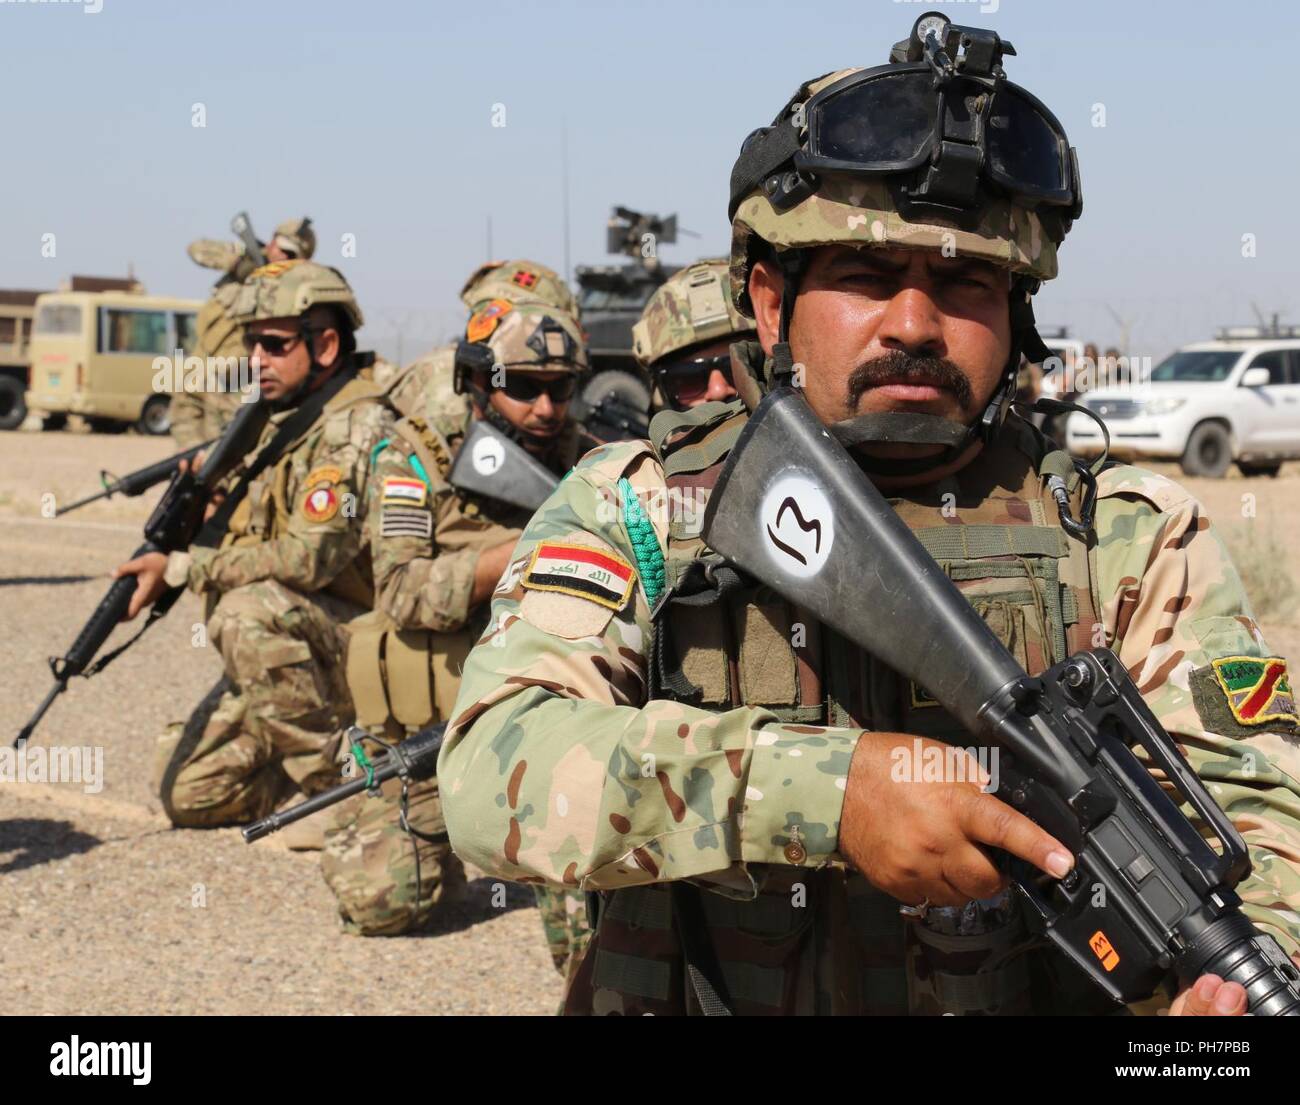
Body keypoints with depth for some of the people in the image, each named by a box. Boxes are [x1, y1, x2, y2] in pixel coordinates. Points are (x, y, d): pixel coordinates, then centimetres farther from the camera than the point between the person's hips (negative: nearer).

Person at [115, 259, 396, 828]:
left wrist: (179, 568, -23)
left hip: (360, 648, -9)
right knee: (188, 789, -1)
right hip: (285, 655, 9)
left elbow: (311, 555, -28)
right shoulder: (285, 422, 12)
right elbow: (250, 538, 20)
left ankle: (334, 776, -19)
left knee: (251, 610, -36)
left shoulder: (357, 427, -17)